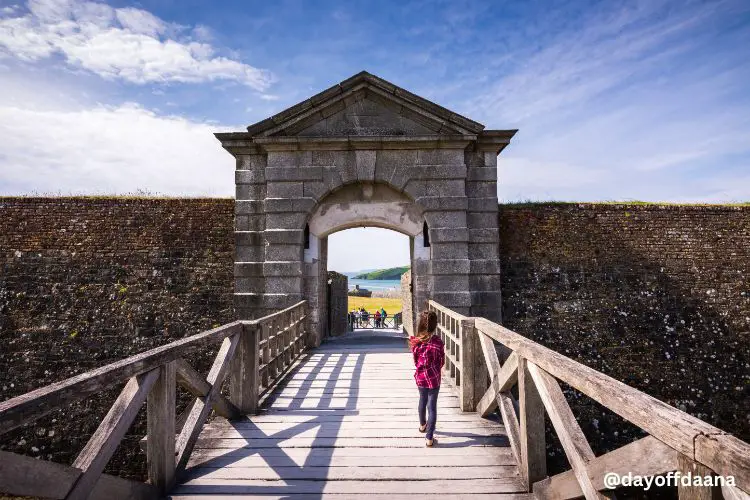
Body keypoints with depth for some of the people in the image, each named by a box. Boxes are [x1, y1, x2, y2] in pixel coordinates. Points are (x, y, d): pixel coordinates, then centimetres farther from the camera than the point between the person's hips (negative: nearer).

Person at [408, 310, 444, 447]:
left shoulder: (414, 341, -13)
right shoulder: (437, 342, -21)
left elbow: (415, 361, 0)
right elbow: (441, 362, -8)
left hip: (419, 377, 4)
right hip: (433, 378, -4)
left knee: (422, 400, 26)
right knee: (432, 406, 8)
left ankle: (422, 425, 49)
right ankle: (429, 438, 13)